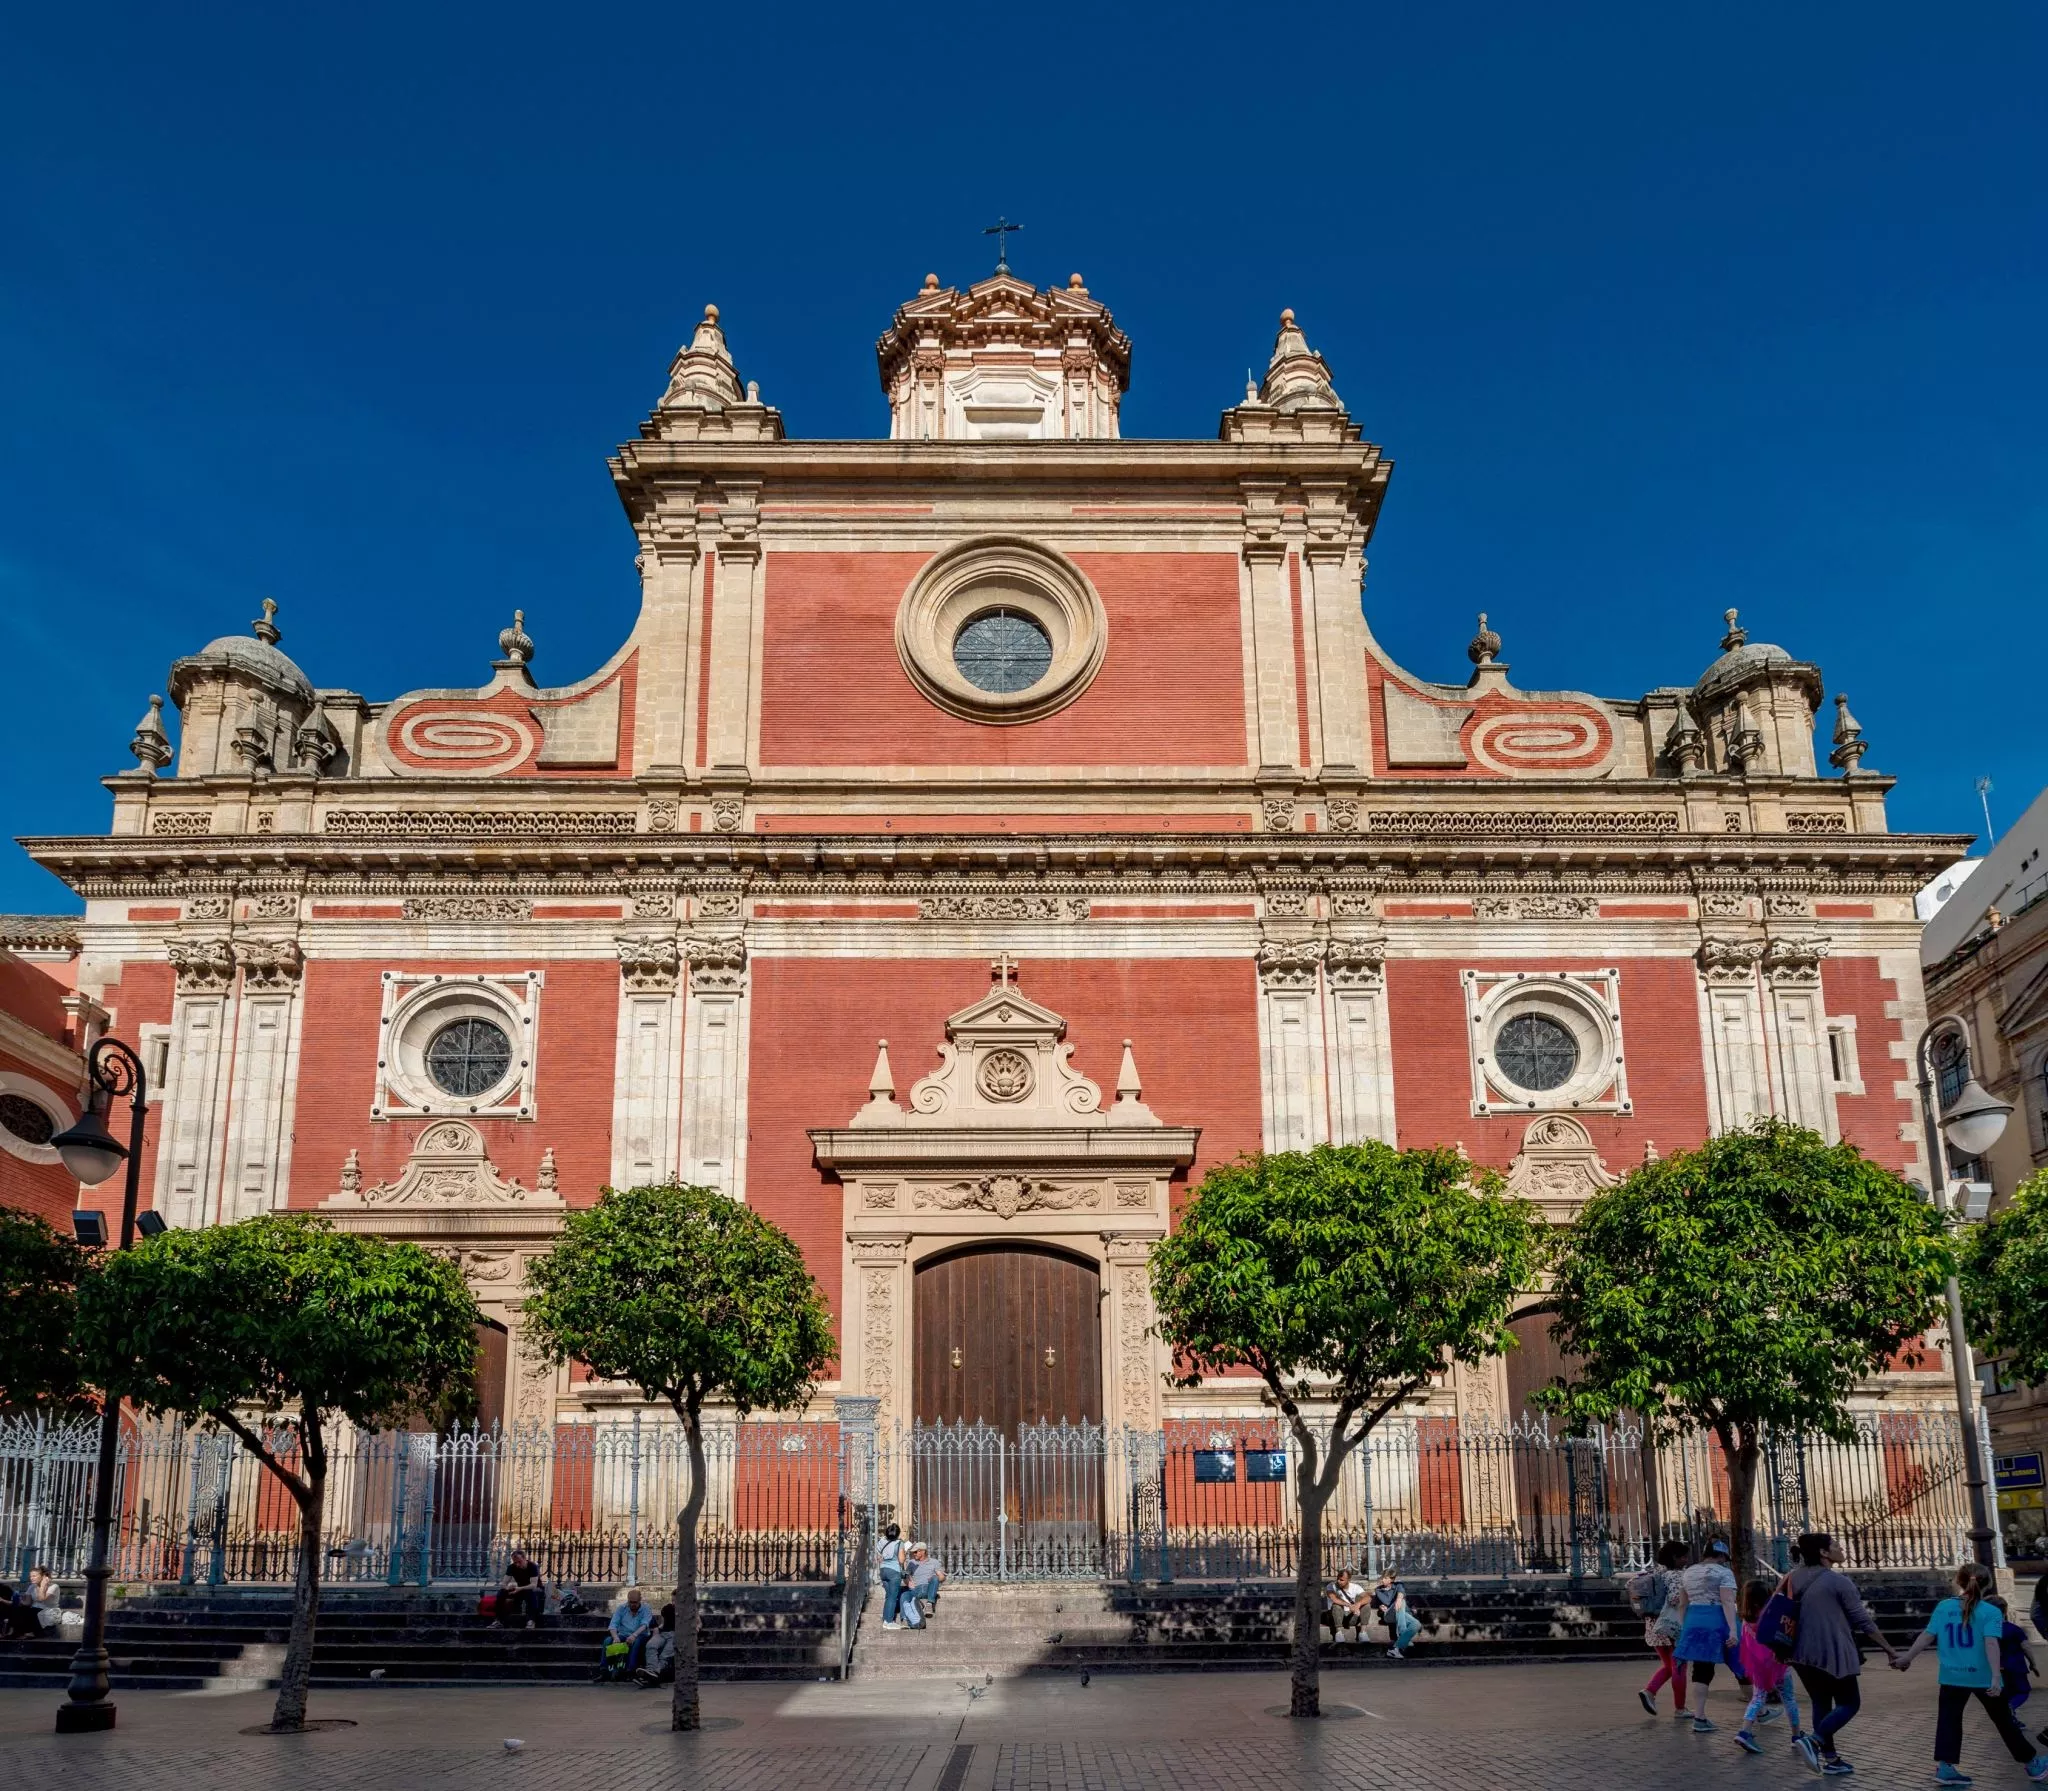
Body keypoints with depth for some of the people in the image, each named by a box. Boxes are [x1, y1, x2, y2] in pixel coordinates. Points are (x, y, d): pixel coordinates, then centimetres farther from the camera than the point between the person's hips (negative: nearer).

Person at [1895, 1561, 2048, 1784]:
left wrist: (1906, 1658, 10)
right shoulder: (1991, 1611, -8)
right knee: (2004, 1721, 13)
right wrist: (1996, 1676, -22)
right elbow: (1991, 1643, -19)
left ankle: (1944, 1767, 0)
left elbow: (1927, 1636, 1)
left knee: (1948, 1721, 7)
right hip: (1983, 1677, -2)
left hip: (1952, 1676, 2)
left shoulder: (1943, 1607, 1)